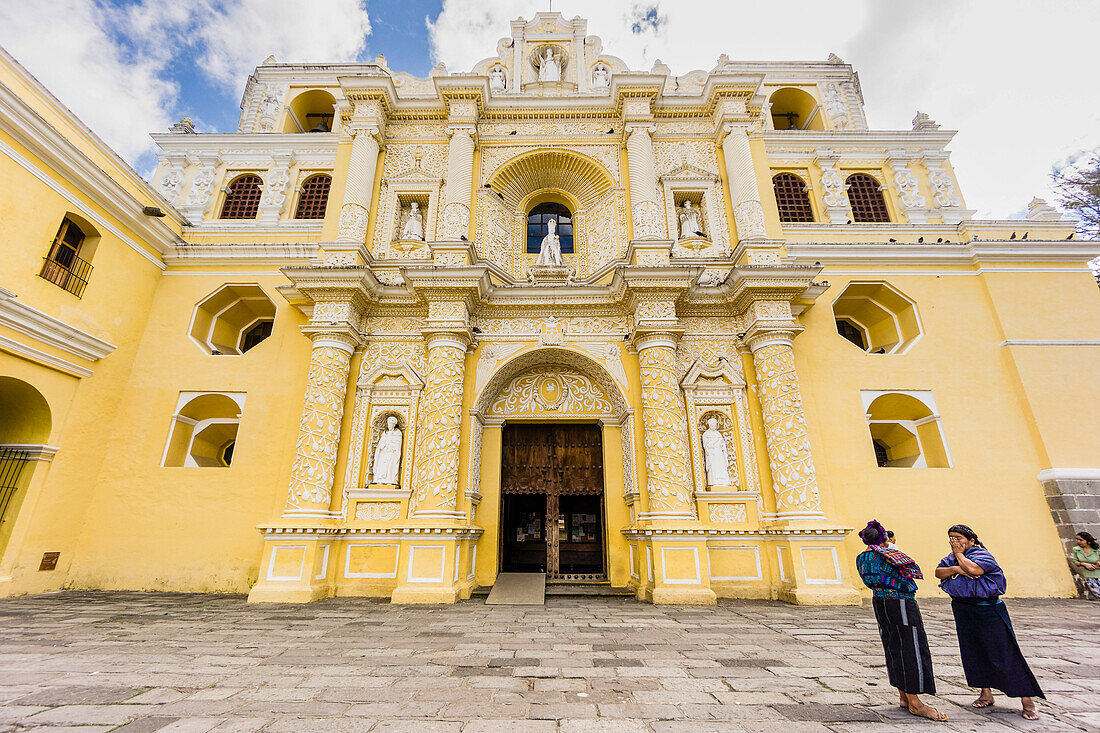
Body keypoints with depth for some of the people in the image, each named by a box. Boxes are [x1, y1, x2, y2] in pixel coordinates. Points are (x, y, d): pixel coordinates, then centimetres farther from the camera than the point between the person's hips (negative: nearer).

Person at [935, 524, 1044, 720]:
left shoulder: (982, 555, -11)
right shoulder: (952, 557, 9)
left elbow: (972, 569, -29)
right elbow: (938, 572, -1)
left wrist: (959, 554, -14)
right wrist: (956, 569, -17)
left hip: (987, 610, -6)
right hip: (963, 612, 6)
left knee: (1004, 652, -4)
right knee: (974, 652, 10)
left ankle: (1026, 700, 8)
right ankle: (986, 694, 22)